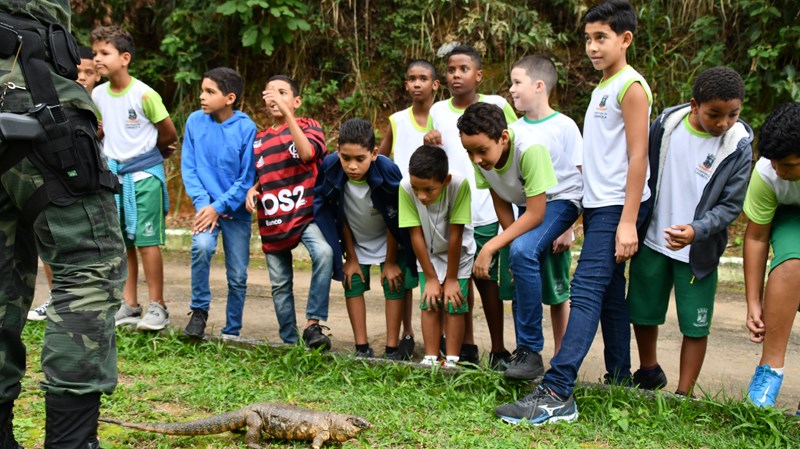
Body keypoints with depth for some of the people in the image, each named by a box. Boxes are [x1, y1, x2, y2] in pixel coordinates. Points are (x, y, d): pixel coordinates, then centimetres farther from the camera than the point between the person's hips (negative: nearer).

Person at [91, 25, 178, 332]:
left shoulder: (144, 94, -15)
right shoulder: (97, 95, 2)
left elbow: (169, 134, -4)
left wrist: (143, 150, 6)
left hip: (144, 174, -6)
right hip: (113, 173, 6)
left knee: (146, 241, -4)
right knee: (121, 243, 9)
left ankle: (157, 307, 4)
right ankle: (129, 306, 18)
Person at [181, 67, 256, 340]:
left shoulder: (246, 128, -12)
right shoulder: (195, 121, -4)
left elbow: (247, 177, -10)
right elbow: (188, 167, -1)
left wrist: (219, 206, -16)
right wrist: (202, 202, -13)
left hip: (236, 209, -1)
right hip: (207, 205, 1)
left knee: (238, 276, 3)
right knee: (202, 246, -27)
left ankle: (232, 333, 21)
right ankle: (199, 311, -6)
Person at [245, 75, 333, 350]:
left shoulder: (308, 126, 0)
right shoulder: (259, 139, 13)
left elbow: (307, 153, -22)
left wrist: (286, 112, -25)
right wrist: (252, 190, 0)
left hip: (305, 213, -5)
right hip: (272, 221, 5)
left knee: (324, 252, -33)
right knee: (280, 284, 9)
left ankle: (313, 324, -26)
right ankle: (289, 342, 22)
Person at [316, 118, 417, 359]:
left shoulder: (388, 172, -36)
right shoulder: (331, 170, -29)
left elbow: (394, 221, -22)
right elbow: (340, 218, -14)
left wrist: (390, 262, -13)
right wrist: (351, 257, -6)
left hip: (388, 241, -2)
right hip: (356, 242, 2)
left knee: (394, 286, -4)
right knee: (353, 285, 0)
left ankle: (392, 349, 5)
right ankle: (362, 348, 9)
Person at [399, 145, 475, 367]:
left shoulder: (459, 184, -35)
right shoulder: (406, 187, -29)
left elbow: (456, 235, -27)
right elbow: (416, 234, -20)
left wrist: (451, 279, -18)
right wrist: (431, 278, -14)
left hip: (458, 253, -2)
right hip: (428, 253, 2)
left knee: (453, 304, -6)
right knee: (429, 303, -3)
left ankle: (451, 361, 3)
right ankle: (430, 359, 6)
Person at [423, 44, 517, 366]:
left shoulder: (496, 106, -2)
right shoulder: (438, 111, 8)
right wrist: (428, 144, -6)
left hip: (487, 212, -3)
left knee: (488, 279, 2)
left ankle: (498, 350, 12)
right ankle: (466, 346, 22)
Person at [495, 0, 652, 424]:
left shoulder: (631, 86, -9)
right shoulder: (602, 89, 17)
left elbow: (638, 156, -14)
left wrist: (628, 221, -19)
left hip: (617, 206, -9)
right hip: (597, 204, 9)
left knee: (586, 290, -15)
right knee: (608, 293, 12)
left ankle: (556, 393, -20)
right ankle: (618, 379, 21)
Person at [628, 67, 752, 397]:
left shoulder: (738, 147, -12)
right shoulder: (665, 125, -7)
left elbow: (730, 206, -12)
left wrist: (696, 230, -29)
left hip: (698, 251, -2)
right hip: (652, 241, 3)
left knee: (695, 325, 1)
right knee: (642, 312, 14)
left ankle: (684, 394, 17)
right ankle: (648, 372, 39)